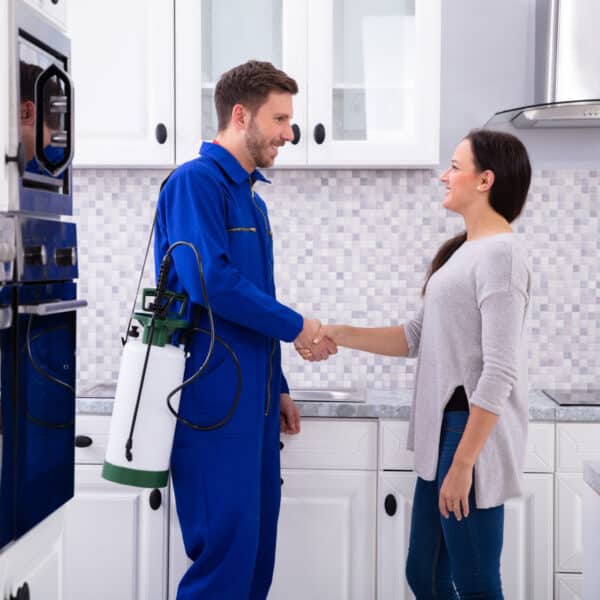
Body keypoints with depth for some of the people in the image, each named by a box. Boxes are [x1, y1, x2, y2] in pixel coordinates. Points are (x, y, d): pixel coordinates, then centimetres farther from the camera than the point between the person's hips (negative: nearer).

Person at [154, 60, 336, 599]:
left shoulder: (251, 196, 18)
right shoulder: (196, 181, -10)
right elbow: (209, 281, -22)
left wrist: (278, 389, 20)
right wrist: (296, 327, -12)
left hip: (253, 399, 9)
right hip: (213, 398, -9)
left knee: (257, 546, 12)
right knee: (226, 549, -7)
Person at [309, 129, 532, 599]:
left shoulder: (500, 254, -16)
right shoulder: (462, 251, 14)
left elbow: (499, 375, -20)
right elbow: (418, 337, 14)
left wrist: (463, 463, -20)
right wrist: (339, 335, 6)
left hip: (473, 434, -9)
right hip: (443, 432, 9)